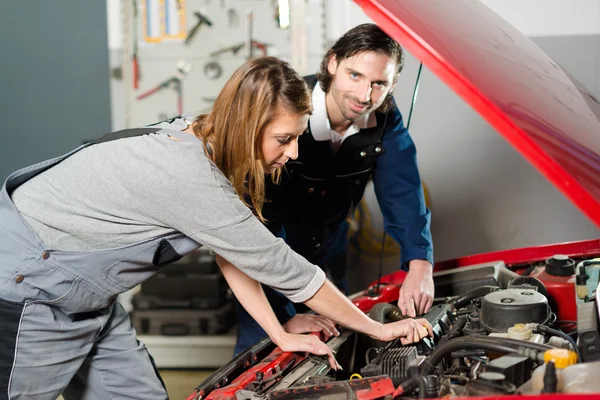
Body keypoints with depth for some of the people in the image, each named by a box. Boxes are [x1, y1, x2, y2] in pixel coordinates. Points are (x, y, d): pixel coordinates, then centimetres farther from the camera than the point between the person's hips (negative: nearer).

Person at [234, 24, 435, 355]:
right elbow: (258, 218, -36)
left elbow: (403, 194, -22)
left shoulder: (385, 121, -15)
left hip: (327, 249, 5)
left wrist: (420, 265, -41)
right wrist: (284, 315, -39)